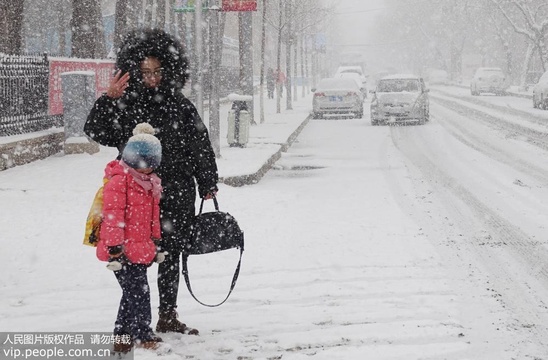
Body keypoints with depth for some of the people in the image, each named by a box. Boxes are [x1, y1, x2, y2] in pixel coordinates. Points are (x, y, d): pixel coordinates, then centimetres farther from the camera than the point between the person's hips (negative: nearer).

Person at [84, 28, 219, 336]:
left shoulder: (180, 105, 4)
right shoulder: (125, 104, 1)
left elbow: (201, 146, 8)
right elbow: (96, 133, -5)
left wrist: (208, 184, 9)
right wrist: (109, 99, -16)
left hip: (177, 195, 2)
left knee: (171, 255, 11)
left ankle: (168, 316, 23)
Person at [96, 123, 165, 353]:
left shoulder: (151, 183, 14)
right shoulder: (119, 180, -13)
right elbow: (112, 214, -19)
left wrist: (156, 241, 24)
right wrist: (115, 245, -22)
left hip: (141, 251, 9)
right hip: (123, 251, -9)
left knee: (132, 295, 15)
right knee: (139, 292, -9)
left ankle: (123, 338, 24)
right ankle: (143, 336, -2)